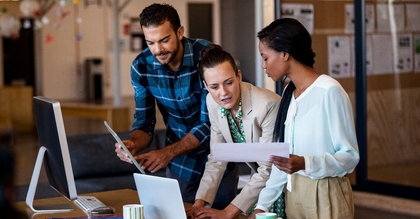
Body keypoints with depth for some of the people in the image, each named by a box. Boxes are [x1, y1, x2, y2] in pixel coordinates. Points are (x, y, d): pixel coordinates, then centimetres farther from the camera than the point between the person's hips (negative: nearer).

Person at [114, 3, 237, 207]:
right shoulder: (141, 66, -12)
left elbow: (210, 123, -24)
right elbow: (144, 122, -5)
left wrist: (167, 153, -34)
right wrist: (133, 144, -27)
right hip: (180, 163, 3)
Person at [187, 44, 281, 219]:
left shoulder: (268, 105, -31)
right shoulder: (213, 102, -10)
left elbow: (269, 170, -27)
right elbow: (217, 159, -3)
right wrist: (199, 203, -15)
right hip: (259, 178, 5)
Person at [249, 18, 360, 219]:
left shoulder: (329, 91, -17)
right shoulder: (288, 93, 7)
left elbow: (350, 155, -17)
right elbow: (283, 157, 8)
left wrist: (305, 164, -30)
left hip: (325, 196, -7)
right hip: (294, 194, 7)